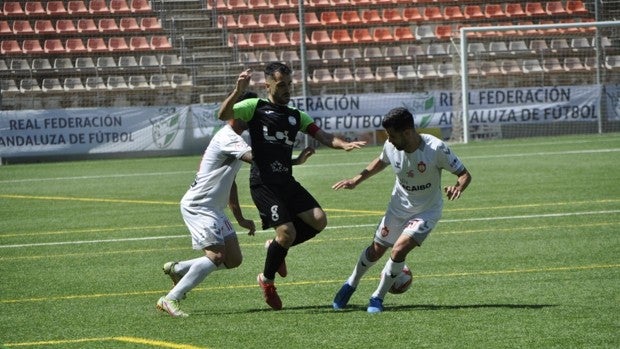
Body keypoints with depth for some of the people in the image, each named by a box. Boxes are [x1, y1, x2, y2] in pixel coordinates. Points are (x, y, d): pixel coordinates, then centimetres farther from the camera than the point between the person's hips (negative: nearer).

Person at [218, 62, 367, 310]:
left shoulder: (296, 116, 18)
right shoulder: (256, 107, 2)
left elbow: (323, 136, 10)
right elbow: (223, 115, -12)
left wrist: (344, 144, -10)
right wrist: (238, 92, -27)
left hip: (287, 181, 6)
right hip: (263, 183, -6)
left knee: (318, 220, -8)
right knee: (287, 232, -15)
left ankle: (277, 246, 16)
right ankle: (267, 280, 9)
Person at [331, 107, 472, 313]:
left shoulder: (435, 148, -29)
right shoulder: (391, 146, -14)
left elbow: (465, 174, -20)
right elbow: (381, 162, 12)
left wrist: (458, 187, -43)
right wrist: (356, 181, 4)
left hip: (426, 211, -4)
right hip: (398, 208, 4)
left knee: (399, 249, -22)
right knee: (376, 250, 13)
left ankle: (378, 298, -1)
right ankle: (351, 284, 42)